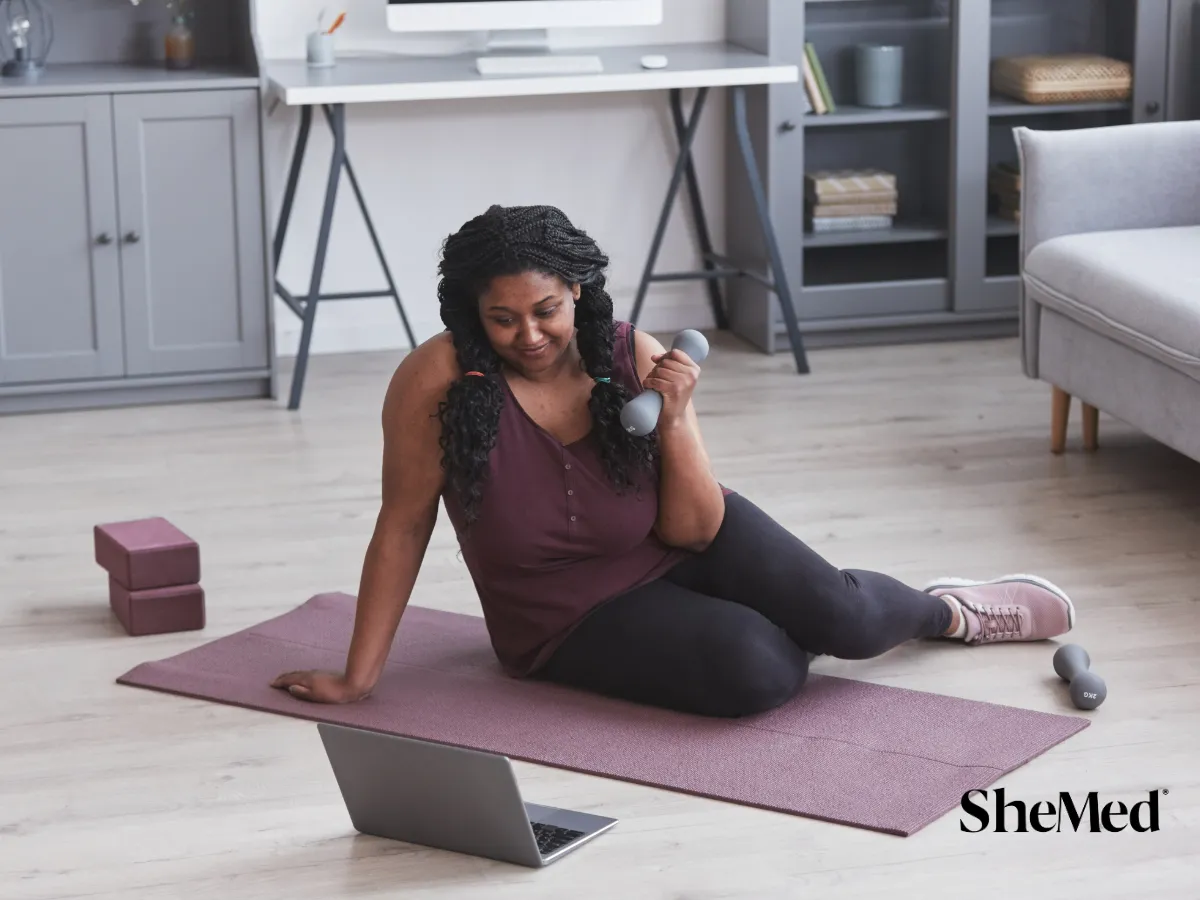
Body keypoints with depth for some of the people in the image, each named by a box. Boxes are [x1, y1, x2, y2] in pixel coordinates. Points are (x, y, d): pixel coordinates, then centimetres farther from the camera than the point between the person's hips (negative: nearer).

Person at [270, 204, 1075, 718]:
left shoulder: (635, 359, -17)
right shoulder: (438, 379, -23)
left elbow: (693, 531, -12)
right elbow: (403, 526, -15)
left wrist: (675, 417, -28)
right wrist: (359, 677, -14)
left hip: (678, 554, 2)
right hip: (578, 620, -2)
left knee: (840, 616, -21)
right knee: (754, 670, -29)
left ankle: (943, 609, 15)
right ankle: (817, 630, 8)